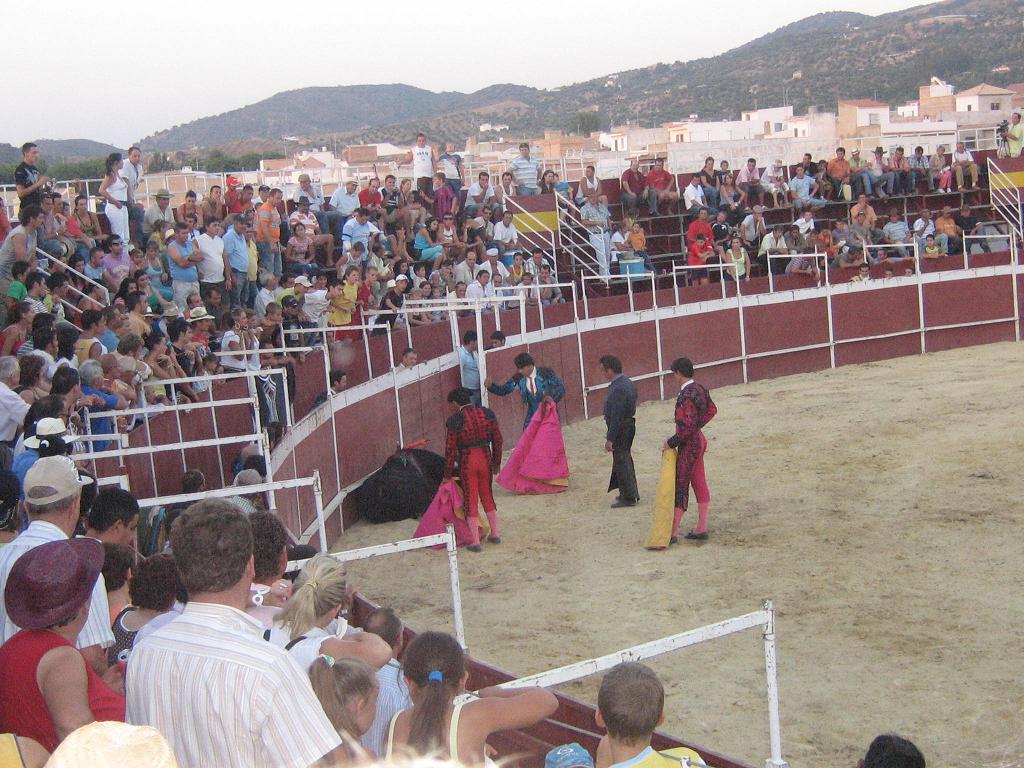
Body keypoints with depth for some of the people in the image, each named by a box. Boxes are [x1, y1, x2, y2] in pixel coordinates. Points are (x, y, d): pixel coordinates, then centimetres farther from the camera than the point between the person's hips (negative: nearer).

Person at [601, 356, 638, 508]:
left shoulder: (618, 389, -25)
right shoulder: (627, 382, 7)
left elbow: (616, 416, -26)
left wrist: (610, 438, -22)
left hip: (620, 429, -10)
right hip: (629, 425, 10)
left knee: (621, 462, 1)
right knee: (625, 460, 21)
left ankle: (629, 497, 10)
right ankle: (631, 493, 32)